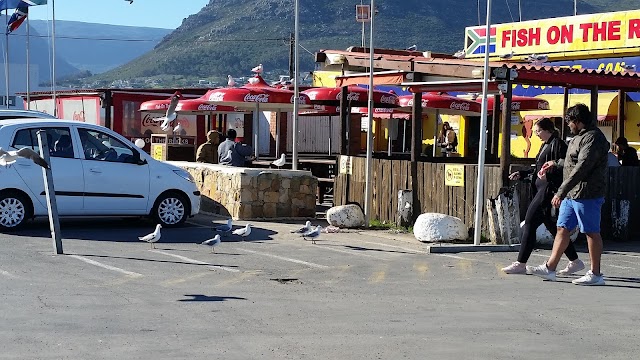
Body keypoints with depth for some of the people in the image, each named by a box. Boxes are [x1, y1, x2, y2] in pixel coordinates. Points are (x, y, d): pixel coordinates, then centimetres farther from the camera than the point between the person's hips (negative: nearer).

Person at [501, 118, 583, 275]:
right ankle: (575, 261, 19)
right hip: (542, 189, 10)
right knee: (552, 226, 12)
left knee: (529, 223, -9)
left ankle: (521, 264, -4)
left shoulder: (558, 144, -10)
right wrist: (522, 174, 23)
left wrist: (548, 174, -30)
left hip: (549, 190, -10)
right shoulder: (545, 145, 18)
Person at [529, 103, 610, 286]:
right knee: (562, 228, 10)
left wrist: (561, 192, -25)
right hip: (571, 194, 10)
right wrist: (556, 164, 39)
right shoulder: (579, 137, 16)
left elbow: (582, 168, -24)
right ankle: (550, 268, 14)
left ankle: (595, 274, 5)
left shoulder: (593, 138, -17)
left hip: (587, 194, -10)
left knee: (591, 232, -2)